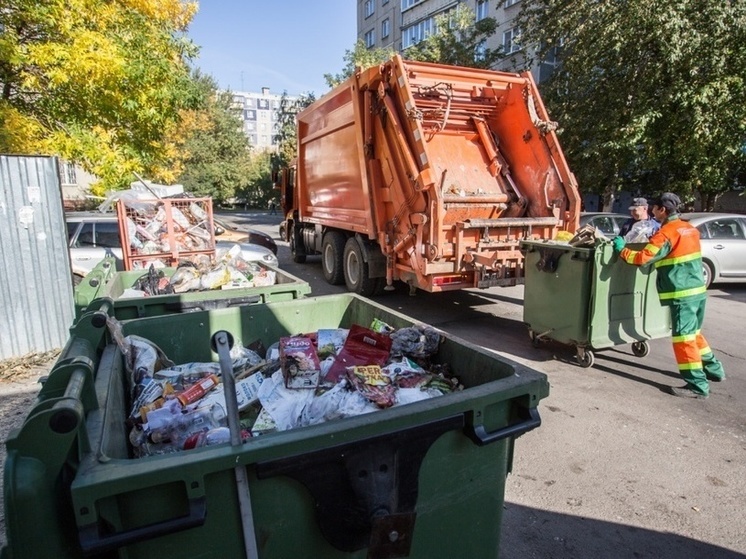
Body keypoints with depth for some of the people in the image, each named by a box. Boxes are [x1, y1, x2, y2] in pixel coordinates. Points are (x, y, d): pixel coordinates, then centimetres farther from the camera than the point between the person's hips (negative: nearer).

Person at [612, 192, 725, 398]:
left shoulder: (666, 233, -15)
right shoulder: (690, 228, 11)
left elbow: (642, 258, -21)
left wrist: (621, 249, -7)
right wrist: (654, 242, 28)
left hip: (682, 293, -9)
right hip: (699, 289, 9)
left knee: (683, 337, -4)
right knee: (694, 332, 24)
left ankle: (697, 385, 0)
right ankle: (713, 369, 35)